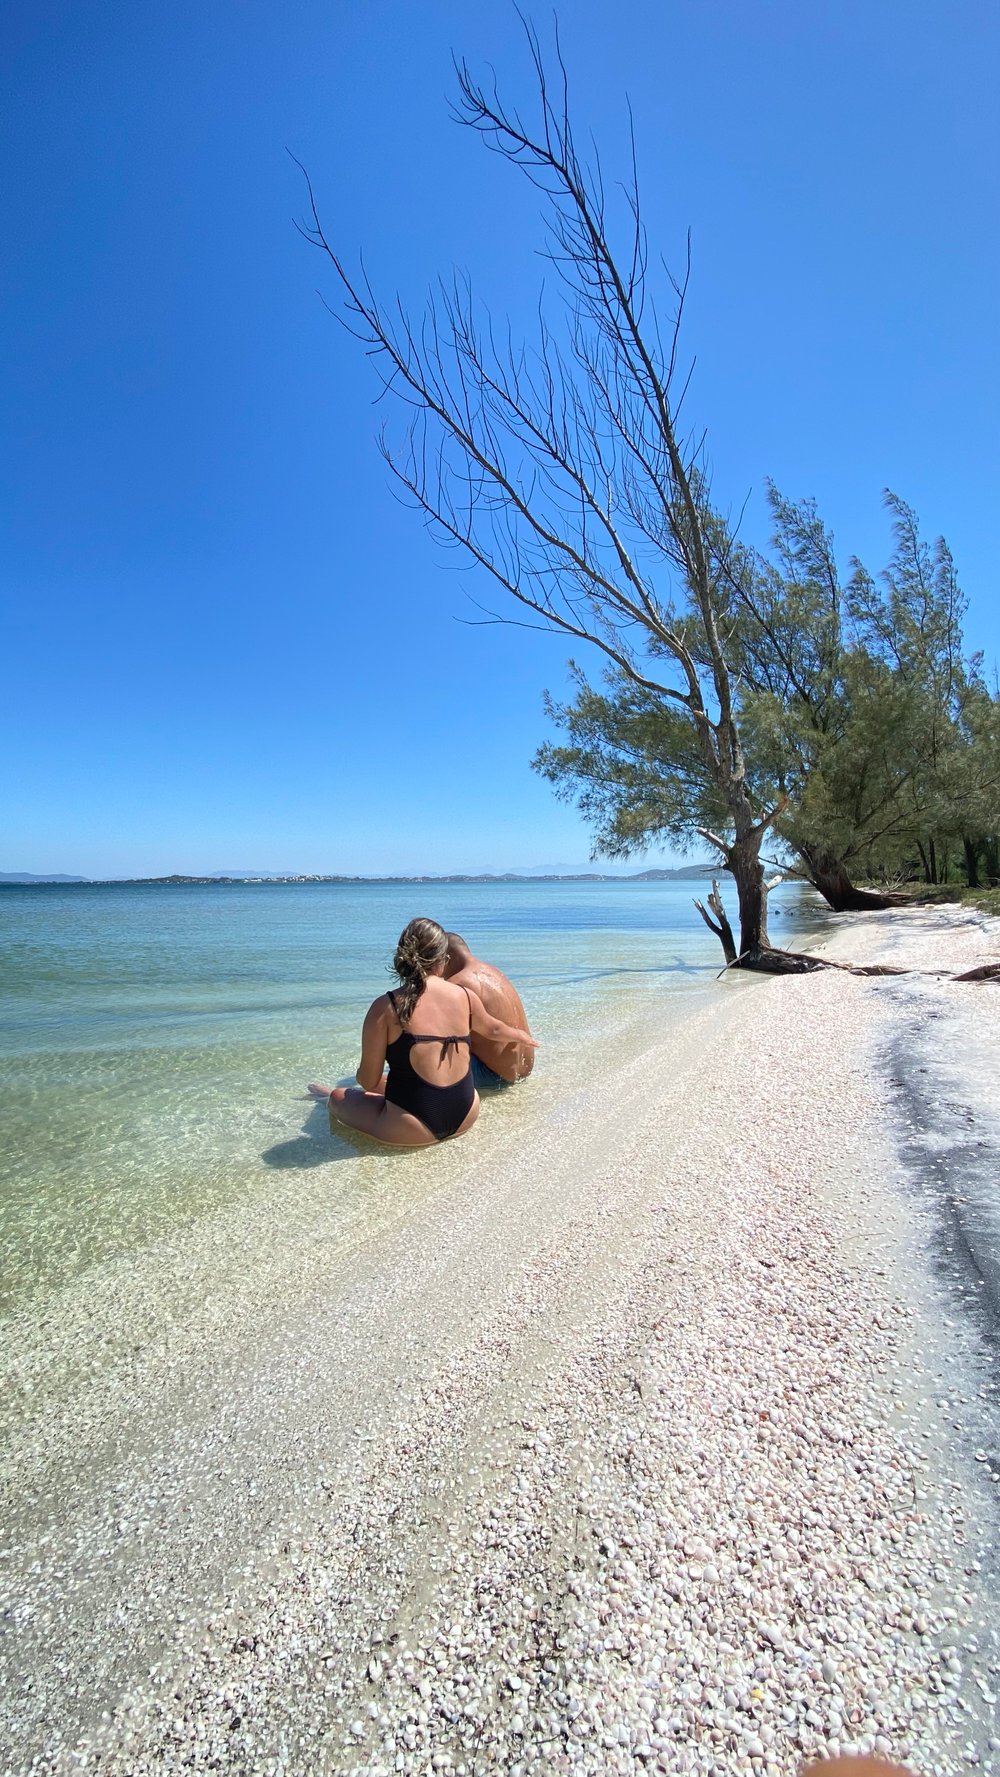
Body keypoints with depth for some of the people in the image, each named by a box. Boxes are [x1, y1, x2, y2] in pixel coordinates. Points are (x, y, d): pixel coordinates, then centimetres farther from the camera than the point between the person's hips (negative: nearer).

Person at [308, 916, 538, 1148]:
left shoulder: (385, 1007, -14)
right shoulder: (466, 996, -3)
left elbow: (368, 1080, -7)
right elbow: (493, 1029, 19)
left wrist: (362, 1077, 18)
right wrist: (521, 1036, 41)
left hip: (414, 1130, -5)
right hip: (465, 1117, 5)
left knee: (338, 1096, 20)